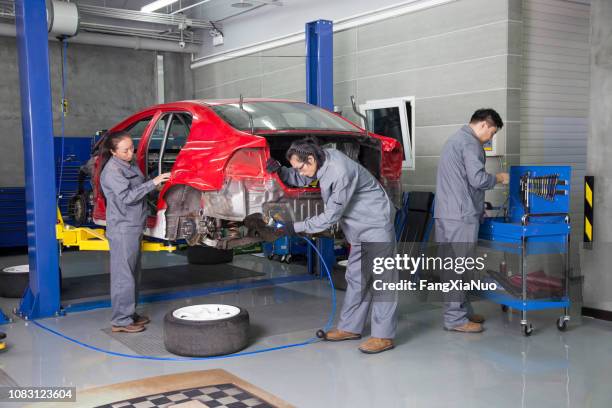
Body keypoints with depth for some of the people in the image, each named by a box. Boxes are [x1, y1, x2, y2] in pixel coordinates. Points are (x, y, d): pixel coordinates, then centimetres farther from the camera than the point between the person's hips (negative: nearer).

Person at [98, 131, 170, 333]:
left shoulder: (131, 164, 11)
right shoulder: (112, 170, -16)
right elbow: (127, 197, -23)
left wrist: (157, 184, 7)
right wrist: (153, 183, -25)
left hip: (134, 227, 9)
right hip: (122, 230, -9)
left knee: (133, 274, 15)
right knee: (123, 276, -4)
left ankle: (130, 314, 25)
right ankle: (121, 321, 3)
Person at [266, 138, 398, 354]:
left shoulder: (341, 173, -28)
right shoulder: (323, 160, -2)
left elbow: (331, 216, -22)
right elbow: (301, 180, 16)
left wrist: (297, 227, -15)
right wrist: (281, 171, -4)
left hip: (377, 224, -10)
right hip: (359, 227, 10)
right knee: (355, 277, 12)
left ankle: (383, 336, -4)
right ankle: (350, 327, 20)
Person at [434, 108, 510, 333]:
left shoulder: (454, 139, 22)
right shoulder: (471, 143, -11)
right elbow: (477, 179, -19)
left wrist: (480, 205, 26)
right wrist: (499, 178, -1)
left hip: (446, 213, 10)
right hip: (461, 215, -10)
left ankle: (463, 311, 21)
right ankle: (455, 319, -1)